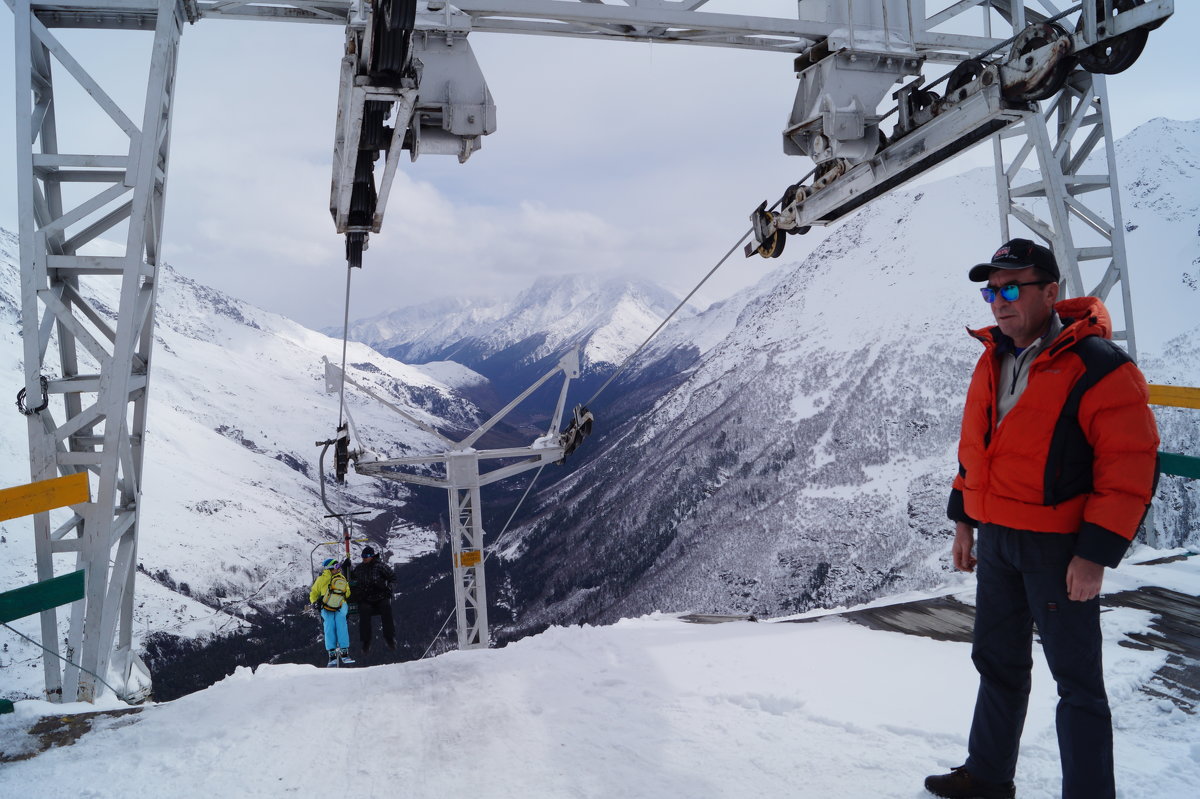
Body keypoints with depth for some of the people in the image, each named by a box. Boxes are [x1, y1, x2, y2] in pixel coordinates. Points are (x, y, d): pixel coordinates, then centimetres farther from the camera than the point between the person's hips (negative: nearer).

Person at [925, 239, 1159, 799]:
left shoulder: (1098, 368, -16)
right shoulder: (992, 359, 7)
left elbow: (1131, 468, -17)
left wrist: (1096, 553, -19)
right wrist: (963, 518, 14)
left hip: (1058, 547, -7)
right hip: (995, 539, 8)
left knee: (1077, 681, 5)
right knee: (997, 663, 19)